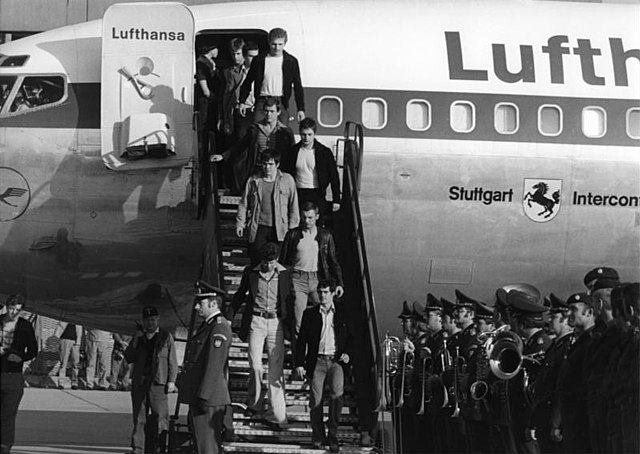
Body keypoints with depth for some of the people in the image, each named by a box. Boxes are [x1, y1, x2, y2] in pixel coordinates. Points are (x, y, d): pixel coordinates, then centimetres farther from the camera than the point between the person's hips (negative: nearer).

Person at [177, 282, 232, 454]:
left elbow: (215, 365, -20)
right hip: (197, 398, 11)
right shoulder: (206, 326, 19)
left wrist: (204, 396, -23)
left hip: (210, 400, -11)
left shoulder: (220, 328, -14)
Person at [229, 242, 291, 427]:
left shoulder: (285, 274, 1)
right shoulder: (251, 272, 2)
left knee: (276, 368, -2)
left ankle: (278, 414, -2)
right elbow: (240, 295, 13)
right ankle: (255, 403, 15)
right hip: (256, 321, 0)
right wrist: (229, 317, 8)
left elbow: (289, 300, 9)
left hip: (276, 322, 0)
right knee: (255, 365, -6)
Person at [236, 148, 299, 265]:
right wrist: (240, 223, 9)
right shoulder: (253, 181, 8)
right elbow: (244, 204, 15)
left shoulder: (287, 180, 3)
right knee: (256, 261, 0)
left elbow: (293, 206, 6)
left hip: (279, 229, -1)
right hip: (258, 228, 1)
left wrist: (292, 228, 3)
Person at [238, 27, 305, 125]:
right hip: (262, 101, 0)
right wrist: (242, 102, 8)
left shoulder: (291, 61, 5)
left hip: (281, 102, 0)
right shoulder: (259, 60, 5)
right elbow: (247, 82, 14)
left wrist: (301, 109, 0)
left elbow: (298, 86, 6)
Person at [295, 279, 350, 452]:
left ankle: (333, 434, -10)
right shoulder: (310, 314, 11)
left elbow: (351, 338, 14)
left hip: (336, 361, -1)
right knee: (316, 398, -8)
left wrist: (347, 354, -4)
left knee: (337, 392, -21)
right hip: (317, 361, 1)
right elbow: (302, 340, 10)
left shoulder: (342, 313, 10)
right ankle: (317, 436, 10)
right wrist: (299, 363, 2)